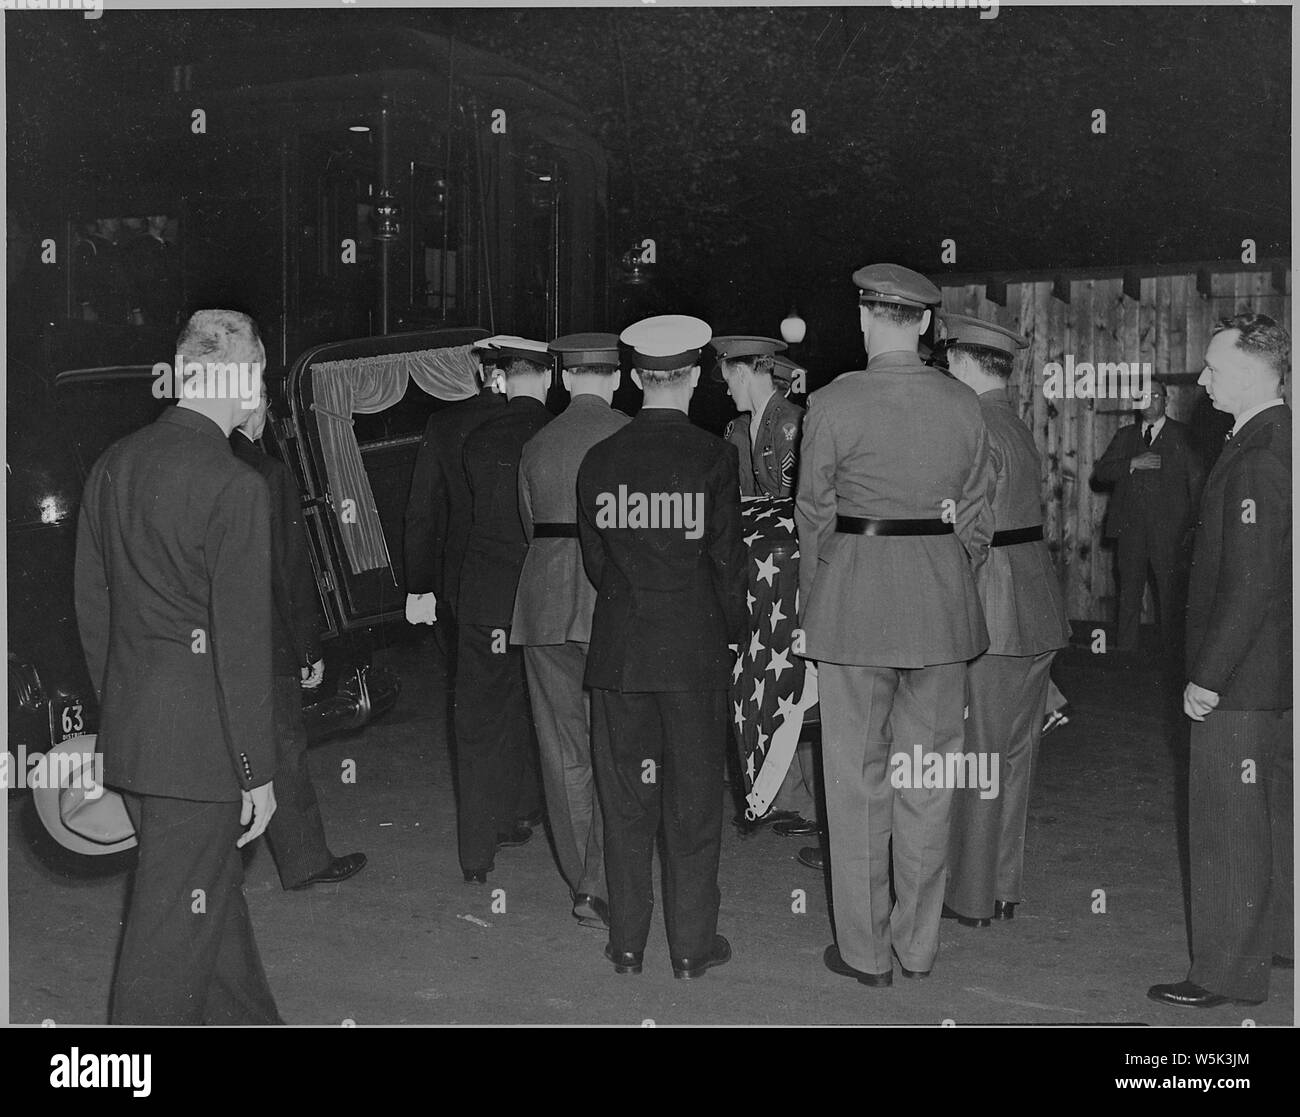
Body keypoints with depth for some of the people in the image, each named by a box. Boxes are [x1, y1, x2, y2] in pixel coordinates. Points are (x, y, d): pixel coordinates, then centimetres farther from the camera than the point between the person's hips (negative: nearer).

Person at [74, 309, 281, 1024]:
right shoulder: (233, 486, -18)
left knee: (214, 885, 23)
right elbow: (241, 641, -18)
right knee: (174, 919, 4)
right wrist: (257, 772, -11)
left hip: (127, 723, 8)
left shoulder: (114, 463, 5)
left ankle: (247, 1017, 40)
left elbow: (92, 606, 12)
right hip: (198, 738, -8)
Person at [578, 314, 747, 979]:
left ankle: (627, 942, 19)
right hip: (695, 649, -2)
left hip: (618, 648, 2)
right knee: (693, 798, 8)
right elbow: (725, 557, -6)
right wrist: (733, 630, 8)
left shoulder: (598, 460, 0)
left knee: (624, 798, 11)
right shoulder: (713, 456, -8)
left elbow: (594, 559, 5)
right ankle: (691, 945, 16)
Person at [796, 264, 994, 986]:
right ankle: (919, 946, 23)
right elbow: (978, 519, 6)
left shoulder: (833, 405, -9)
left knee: (857, 781, 7)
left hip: (855, 597, -3)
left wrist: (816, 609, 10)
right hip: (943, 599, 4)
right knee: (929, 778, 12)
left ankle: (866, 952, 15)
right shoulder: (966, 406, 1)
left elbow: (815, 517, -2)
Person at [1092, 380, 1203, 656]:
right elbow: (1100, 473, 7)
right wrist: (1133, 464, -9)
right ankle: (1124, 655, 9)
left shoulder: (1181, 435, 5)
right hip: (1130, 528, 3)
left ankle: (1172, 654, 10)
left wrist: (1193, 527, -3)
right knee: (1129, 595, 5)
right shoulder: (1125, 436, 15)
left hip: (1168, 530, -3)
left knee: (1170, 596, 0)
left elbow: (1196, 480, 3)